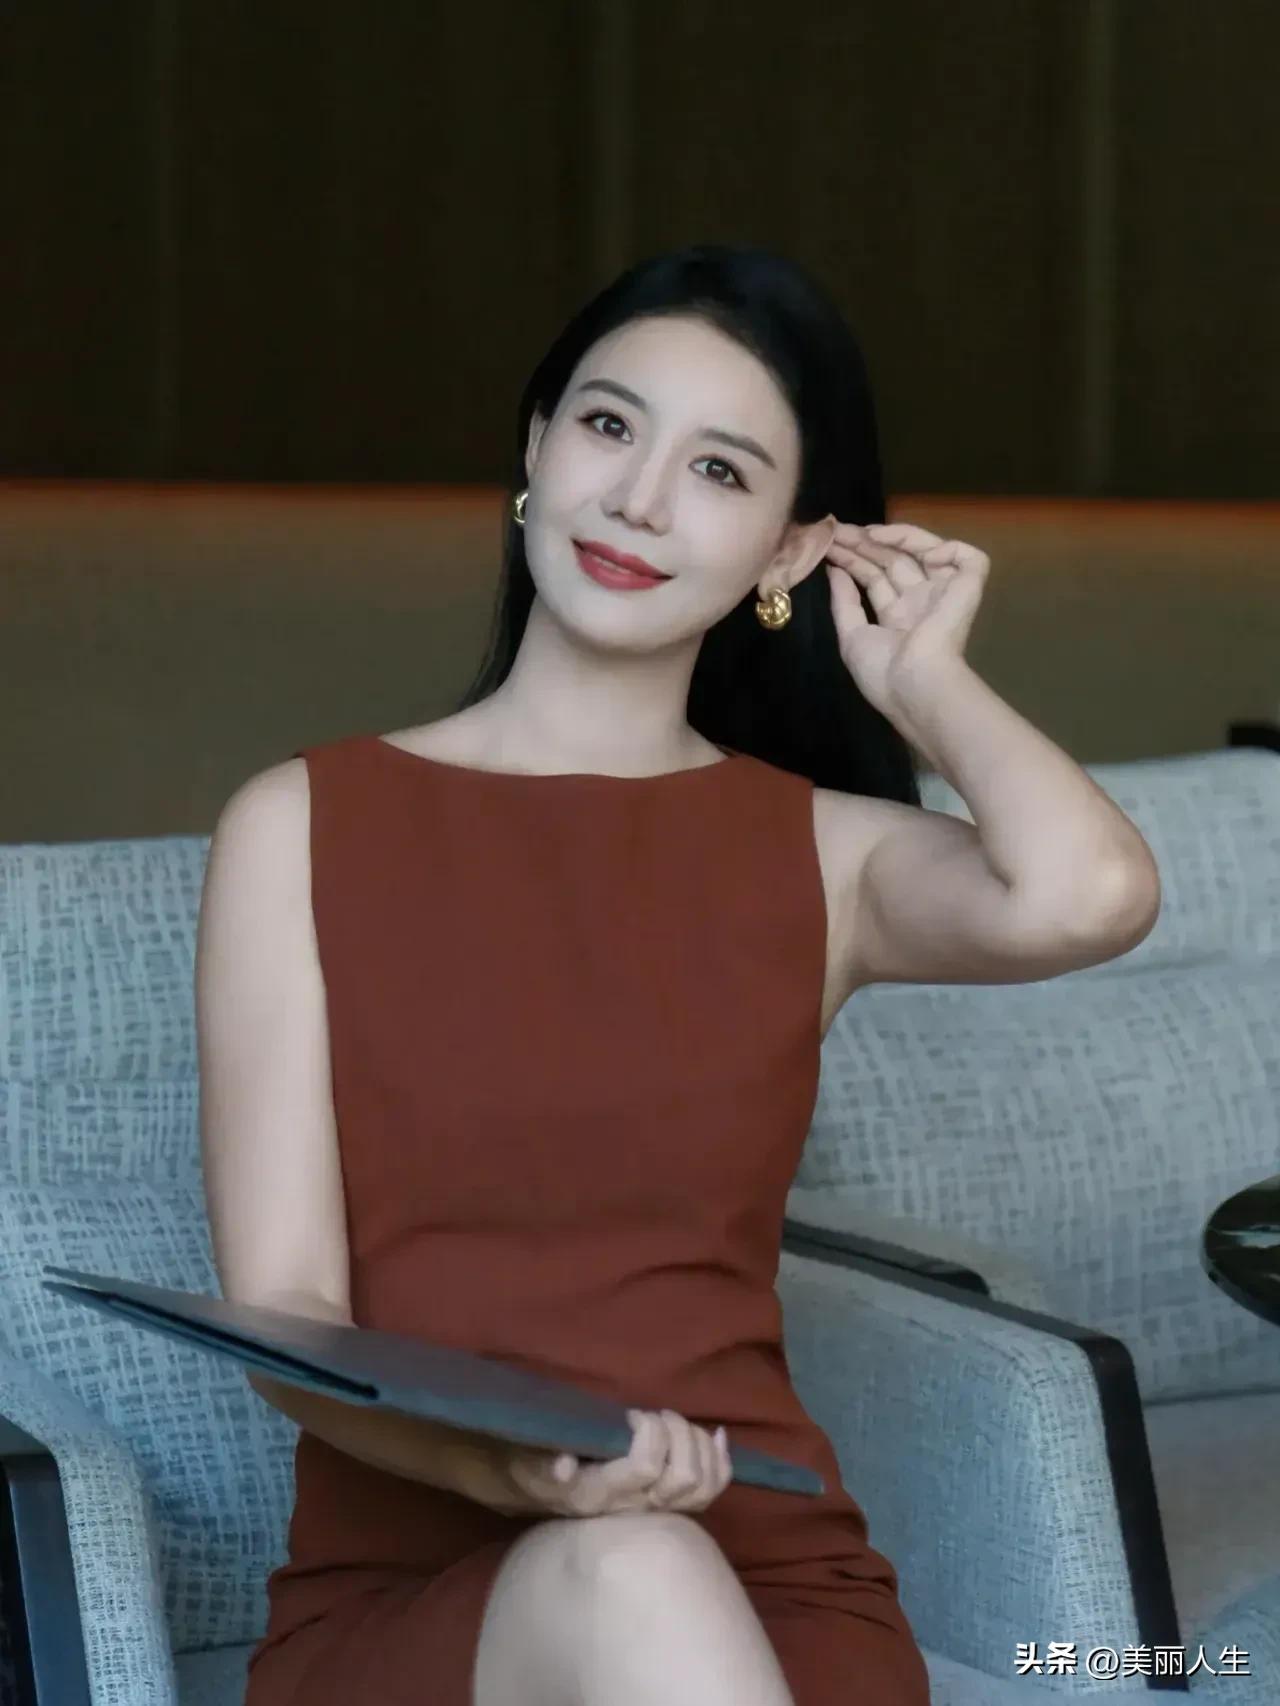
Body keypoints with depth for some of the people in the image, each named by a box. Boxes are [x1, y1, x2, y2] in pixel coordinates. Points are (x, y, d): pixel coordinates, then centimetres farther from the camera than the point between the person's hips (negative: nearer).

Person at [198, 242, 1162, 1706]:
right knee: (623, 1579, -34)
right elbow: (285, 1314, -4)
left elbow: (1087, 895, -15)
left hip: (765, 1588, 0)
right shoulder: (302, 827, 6)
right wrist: (511, 1467, -24)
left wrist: (921, 682, 5)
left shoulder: (820, 853, 10)